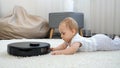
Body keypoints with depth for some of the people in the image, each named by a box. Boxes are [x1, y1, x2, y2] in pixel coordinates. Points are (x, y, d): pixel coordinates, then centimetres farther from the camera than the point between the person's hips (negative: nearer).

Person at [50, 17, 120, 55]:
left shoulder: (76, 40, -41)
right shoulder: (69, 39, -11)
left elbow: (73, 50, -57)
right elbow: (64, 45, 2)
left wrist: (59, 52, -58)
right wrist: (55, 49, -16)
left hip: (101, 41, -7)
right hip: (95, 39, 7)